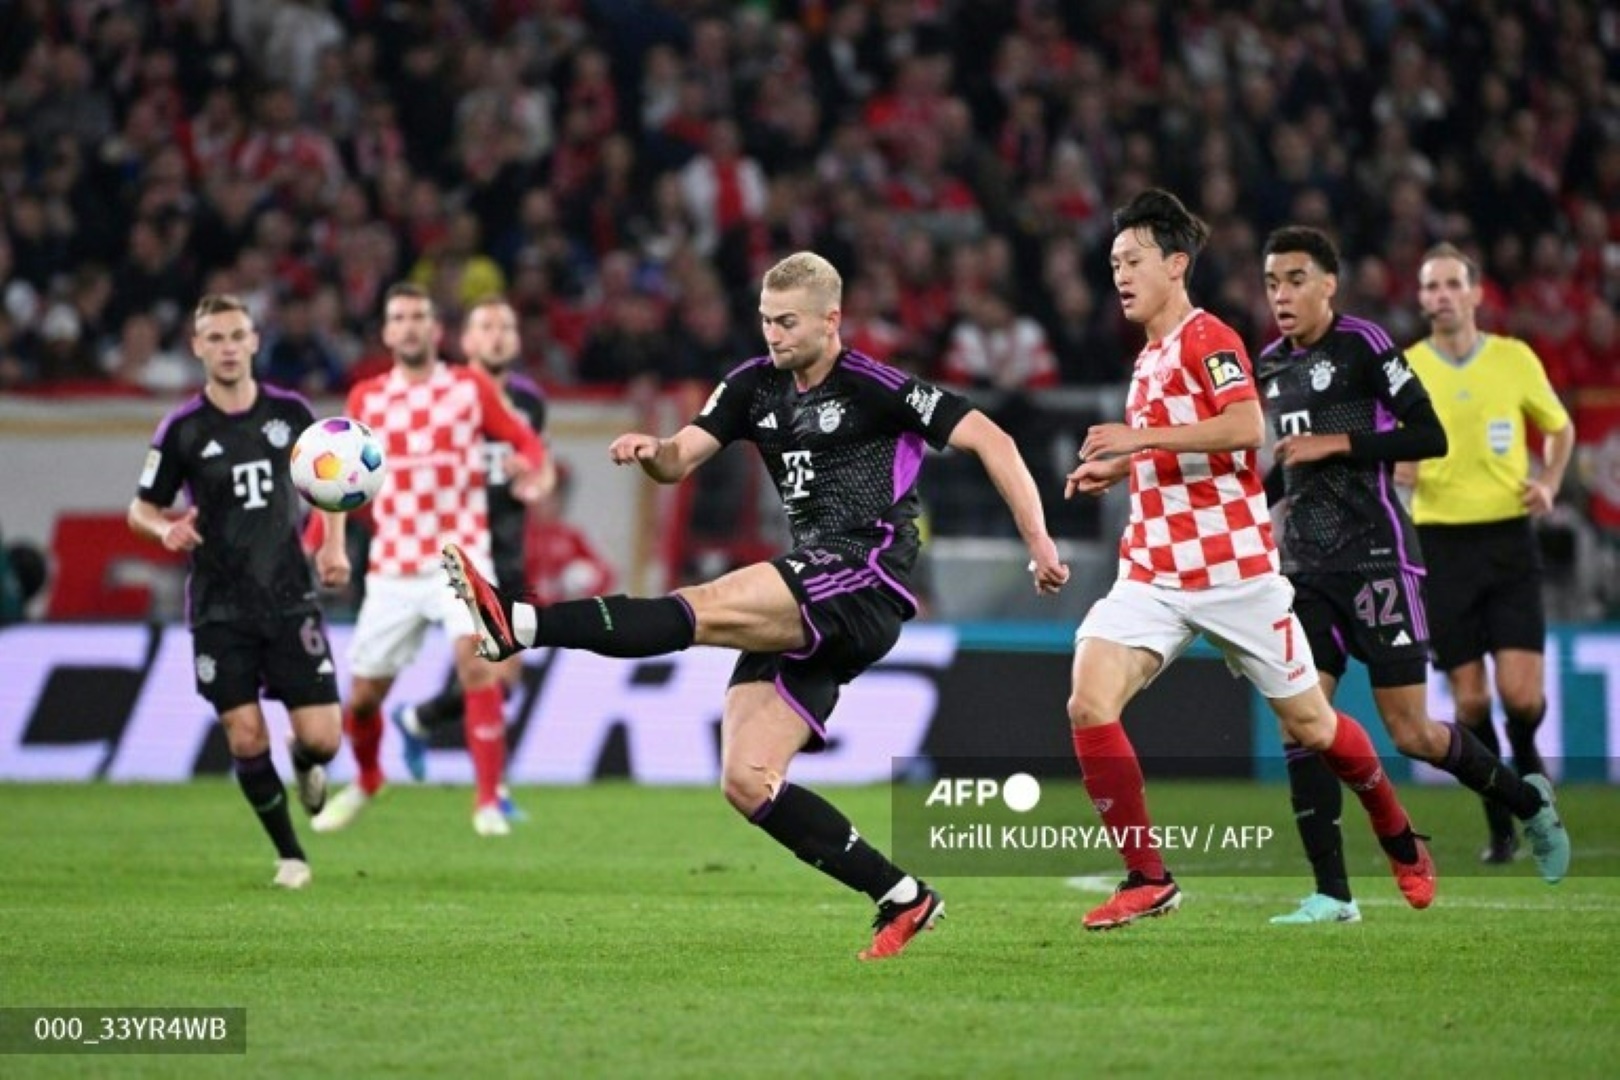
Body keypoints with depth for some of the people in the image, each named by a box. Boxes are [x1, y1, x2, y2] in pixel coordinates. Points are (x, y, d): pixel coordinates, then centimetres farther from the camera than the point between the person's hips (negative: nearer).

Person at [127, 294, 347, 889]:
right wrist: (166, 529, -19)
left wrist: (333, 548, 5)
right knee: (247, 740, -7)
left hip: (291, 600, 1)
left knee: (321, 738, -6)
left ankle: (305, 763, 32)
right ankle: (290, 856, 12)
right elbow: (140, 509, 3)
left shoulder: (290, 411, 0)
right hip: (219, 610, -1)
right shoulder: (183, 429, -5)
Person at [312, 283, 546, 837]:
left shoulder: (472, 387, 1)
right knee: (364, 693, 6)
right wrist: (333, 536, 0)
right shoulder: (366, 398, 6)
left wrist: (526, 462, -20)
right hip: (392, 568, 3)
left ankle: (489, 801, -19)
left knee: (474, 659, -26)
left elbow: (527, 440, 3)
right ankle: (365, 781, 38)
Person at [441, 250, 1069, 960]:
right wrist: (651, 452, -19)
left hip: (866, 586, -8)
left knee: (707, 607, -27)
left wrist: (1037, 541, -8)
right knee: (746, 781, -2)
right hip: (805, 612, 8)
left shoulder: (875, 388, -5)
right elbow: (681, 459, 5)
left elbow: (990, 440, -4)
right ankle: (903, 899, 2)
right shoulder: (756, 385, 14)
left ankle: (519, 625, -38)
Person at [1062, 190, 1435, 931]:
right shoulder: (1149, 358, 16)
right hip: (1153, 575, 7)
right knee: (1089, 706, -16)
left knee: (1309, 725, 7)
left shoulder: (1207, 338, -9)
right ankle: (1147, 879, -9)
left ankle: (1402, 843, 32)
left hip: (1234, 572, -7)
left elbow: (1246, 429, -26)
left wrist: (1141, 437, -27)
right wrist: (1119, 470, 14)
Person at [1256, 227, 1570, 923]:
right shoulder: (1271, 366, 14)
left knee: (1411, 734, -4)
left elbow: (1429, 436, -13)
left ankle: (1527, 801, 23)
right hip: (1307, 565, 6)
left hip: (1376, 558, -6)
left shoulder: (1363, 344, -8)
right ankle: (1332, 894, -4)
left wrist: (1337, 443, -17)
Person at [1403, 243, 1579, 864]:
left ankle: (1525, 753, 25)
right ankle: (1501, 827, 14)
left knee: (1521, 693, -10)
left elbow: (1559, 427, 17)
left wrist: (1549, 484, 0)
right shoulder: (1403, 370, 0)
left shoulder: (1515, 359, 1)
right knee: (1469, 699, -2)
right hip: (1442, 540, 0)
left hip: (1509, 538, 0)